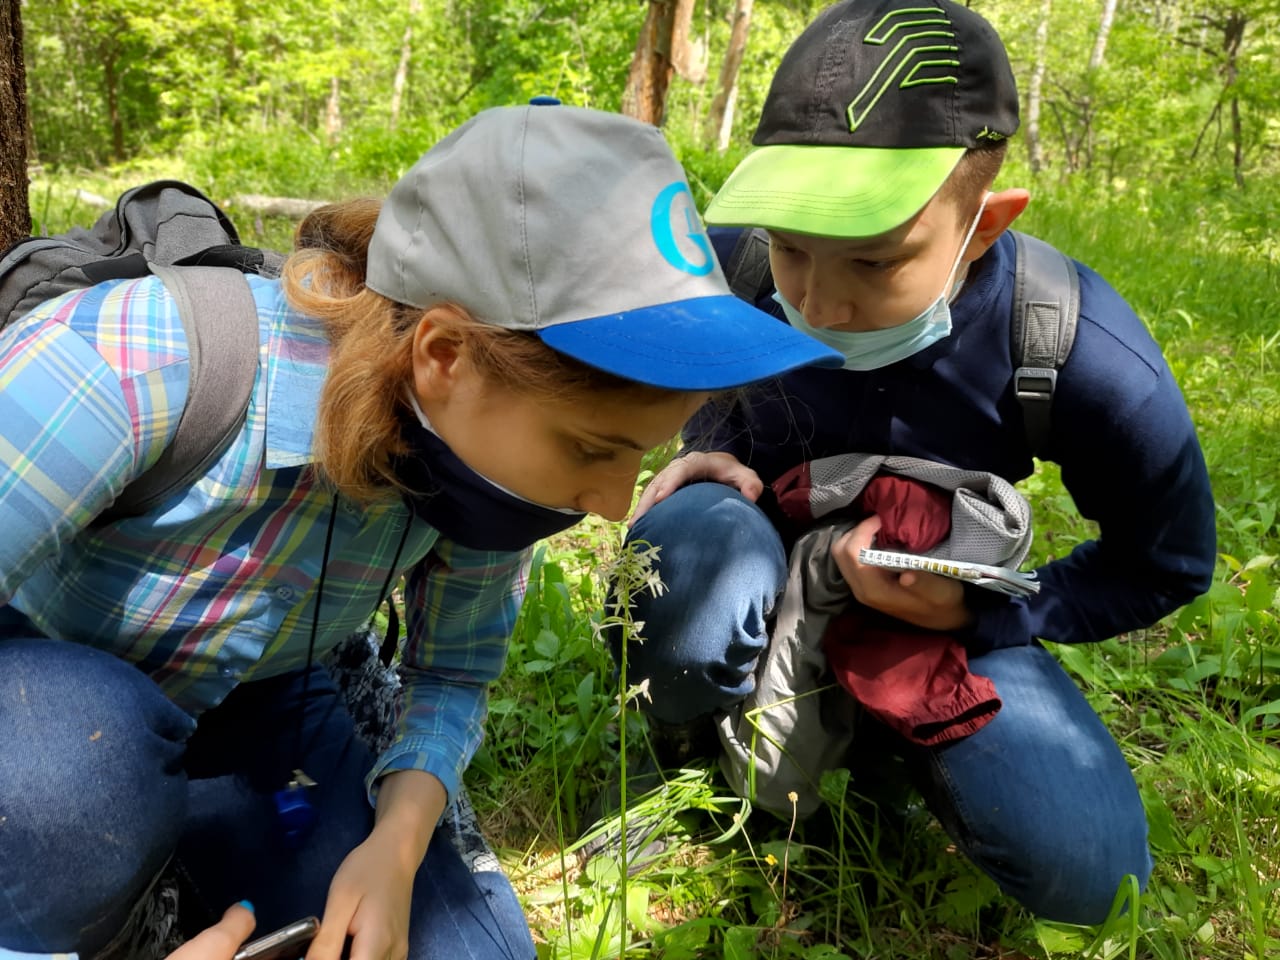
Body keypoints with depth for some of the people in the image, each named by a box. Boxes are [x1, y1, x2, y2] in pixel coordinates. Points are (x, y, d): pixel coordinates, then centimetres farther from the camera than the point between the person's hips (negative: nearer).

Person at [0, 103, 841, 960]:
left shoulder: (483, 445, -20)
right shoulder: (129, 367, -37)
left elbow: (454, 673, -4)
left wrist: (396, 843, -21)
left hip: (239, 709, 4)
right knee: (92, 756, -37)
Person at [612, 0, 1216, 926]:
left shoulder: (1085, 359, -28)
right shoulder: (724, 265, -23)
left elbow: (1168, 564, -9)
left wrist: (982, 617, -23)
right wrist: (709, 454, -18)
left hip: (935, 615, 1)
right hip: (769, 575, 0)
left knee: (1084, 866, -22)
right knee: (694, 540, -39)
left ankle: (880, 729, 9)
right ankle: (683, 754, -4)